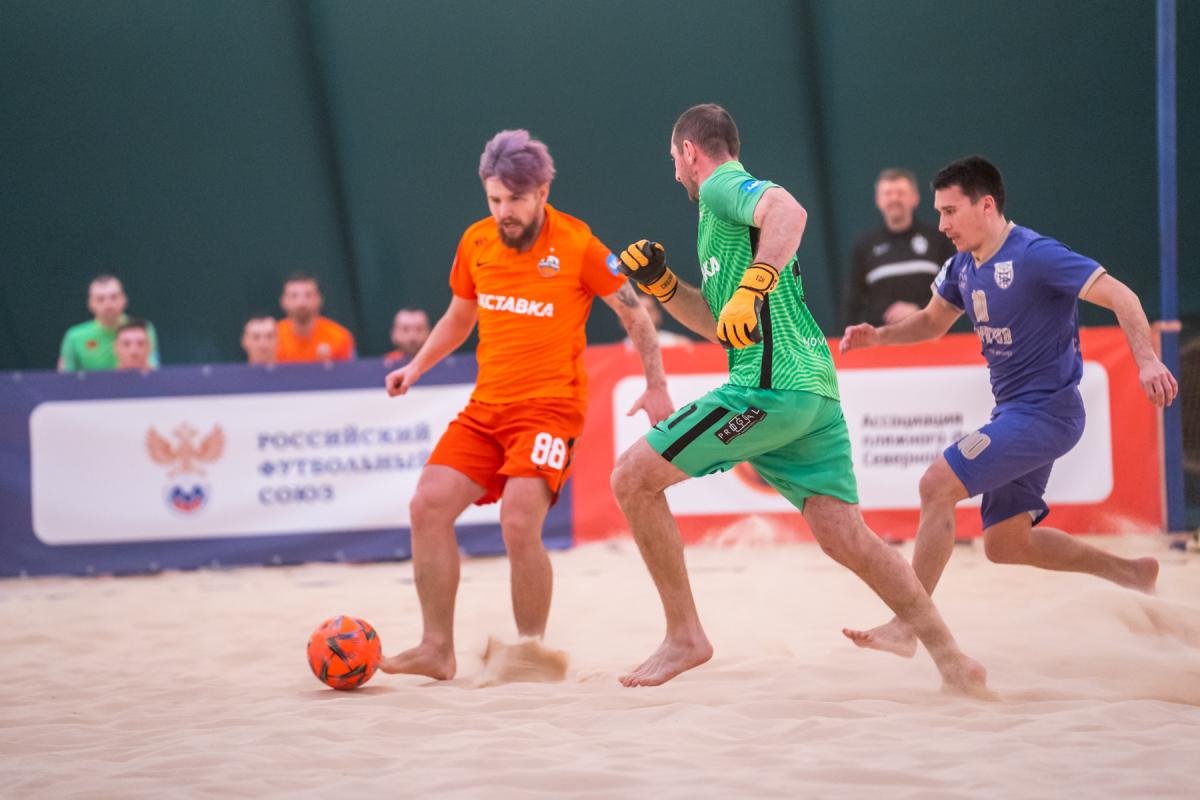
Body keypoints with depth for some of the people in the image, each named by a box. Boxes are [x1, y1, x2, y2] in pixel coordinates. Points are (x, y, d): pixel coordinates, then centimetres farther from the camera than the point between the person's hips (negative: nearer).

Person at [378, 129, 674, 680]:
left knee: (520, 526, -20)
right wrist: (416, 366, 10)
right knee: (429, 506, -7)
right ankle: (437, 650, 1)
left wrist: (656, 385, -4)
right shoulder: (475, 242, 6)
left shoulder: (576, 245, -8)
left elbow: (634, 312, 1)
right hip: (486, 405, 6)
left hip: (550, 407, -6)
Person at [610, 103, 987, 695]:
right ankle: (950, 656, -4)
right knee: (846, 538, 2)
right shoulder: (725, 209, 29)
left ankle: (684, 636, 0)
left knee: (633, 478, -3)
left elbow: (790, 211, -24)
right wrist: (660, 283, 24)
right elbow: (718, 325, 35)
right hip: (815, 389, 9)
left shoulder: (722, 186, 0)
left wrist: (750, 288, -35)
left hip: (769, 385, -9)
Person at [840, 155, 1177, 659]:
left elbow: (1120, 297, -20)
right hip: (1013, 413, 10)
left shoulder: (1035, 255, -17)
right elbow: (932, 322, 23)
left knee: (937, 484, -19)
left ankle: (906, 625, -15)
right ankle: (1131, 572, 28)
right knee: (1004, 544, 12)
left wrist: (1146, 360, -34)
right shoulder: (963, 266, 8)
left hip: (1045, 410, -10)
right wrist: (877, 335, 4)